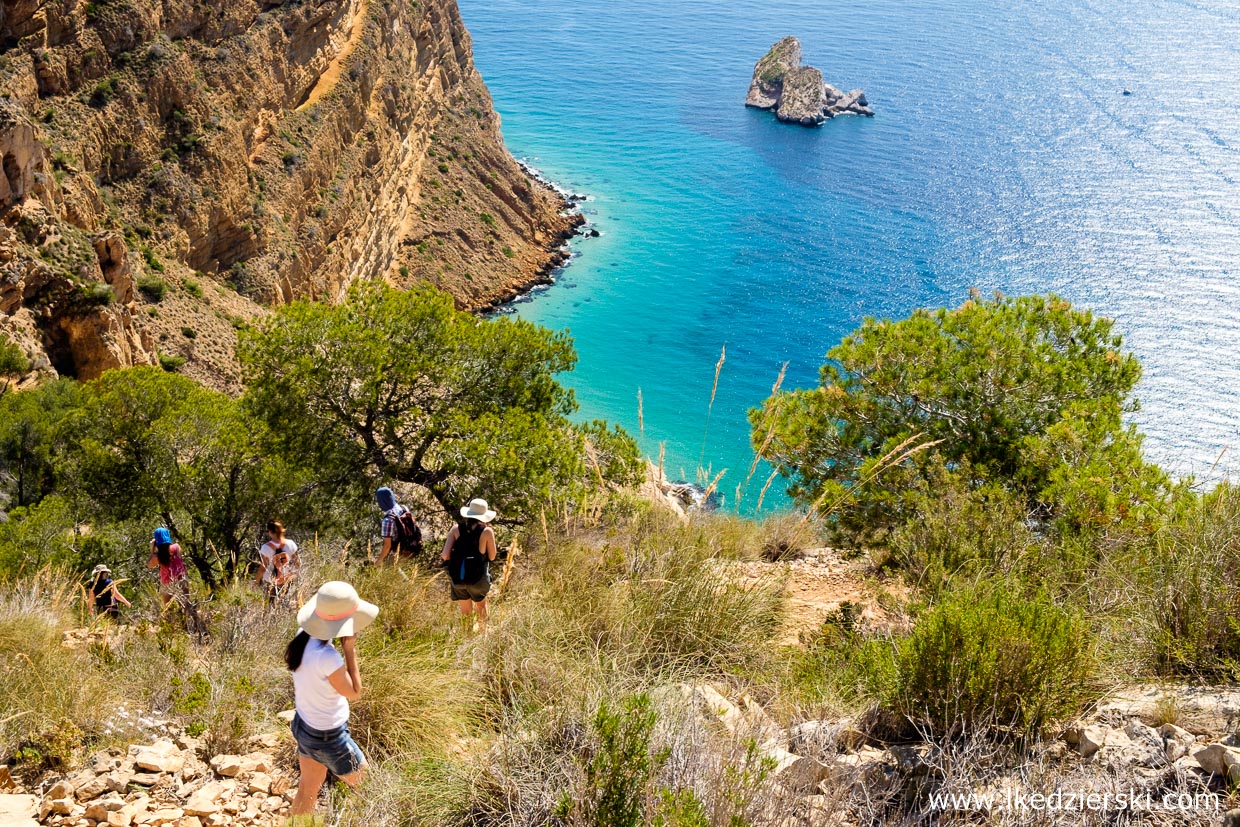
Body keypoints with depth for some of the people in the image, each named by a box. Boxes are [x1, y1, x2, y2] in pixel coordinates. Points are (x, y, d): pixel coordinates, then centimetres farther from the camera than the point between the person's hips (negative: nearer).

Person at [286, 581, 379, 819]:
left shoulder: (304, 636, -11)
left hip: (304, 724, 8)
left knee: (308, 789, 26)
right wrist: (350, 650, -22)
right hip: (327, 736, -8)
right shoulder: (326, 656, -36)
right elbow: (354, 692, -19)